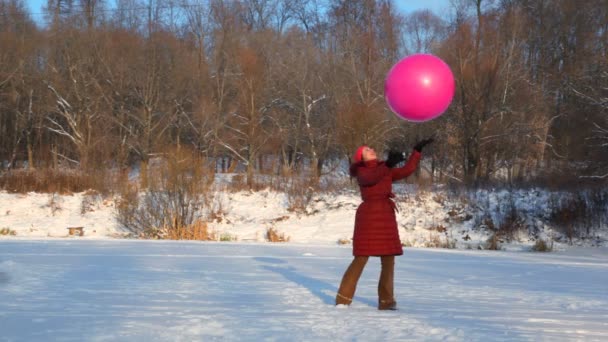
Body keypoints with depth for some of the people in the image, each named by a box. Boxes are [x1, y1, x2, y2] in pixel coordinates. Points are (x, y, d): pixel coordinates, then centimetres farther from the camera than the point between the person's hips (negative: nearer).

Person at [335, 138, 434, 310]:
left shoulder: (386, 170, 18)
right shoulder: (361, 172, 2)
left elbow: (407, 170, 17)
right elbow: (370, 178, -20)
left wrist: (418, 150, 13)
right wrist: (388, 164, -31)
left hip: (386, 217, 6)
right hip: (368, 216, -6)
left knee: (388, 260, 5)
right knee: (361, 258, -7)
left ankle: (386, 300, 12)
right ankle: (343, 298, -1)